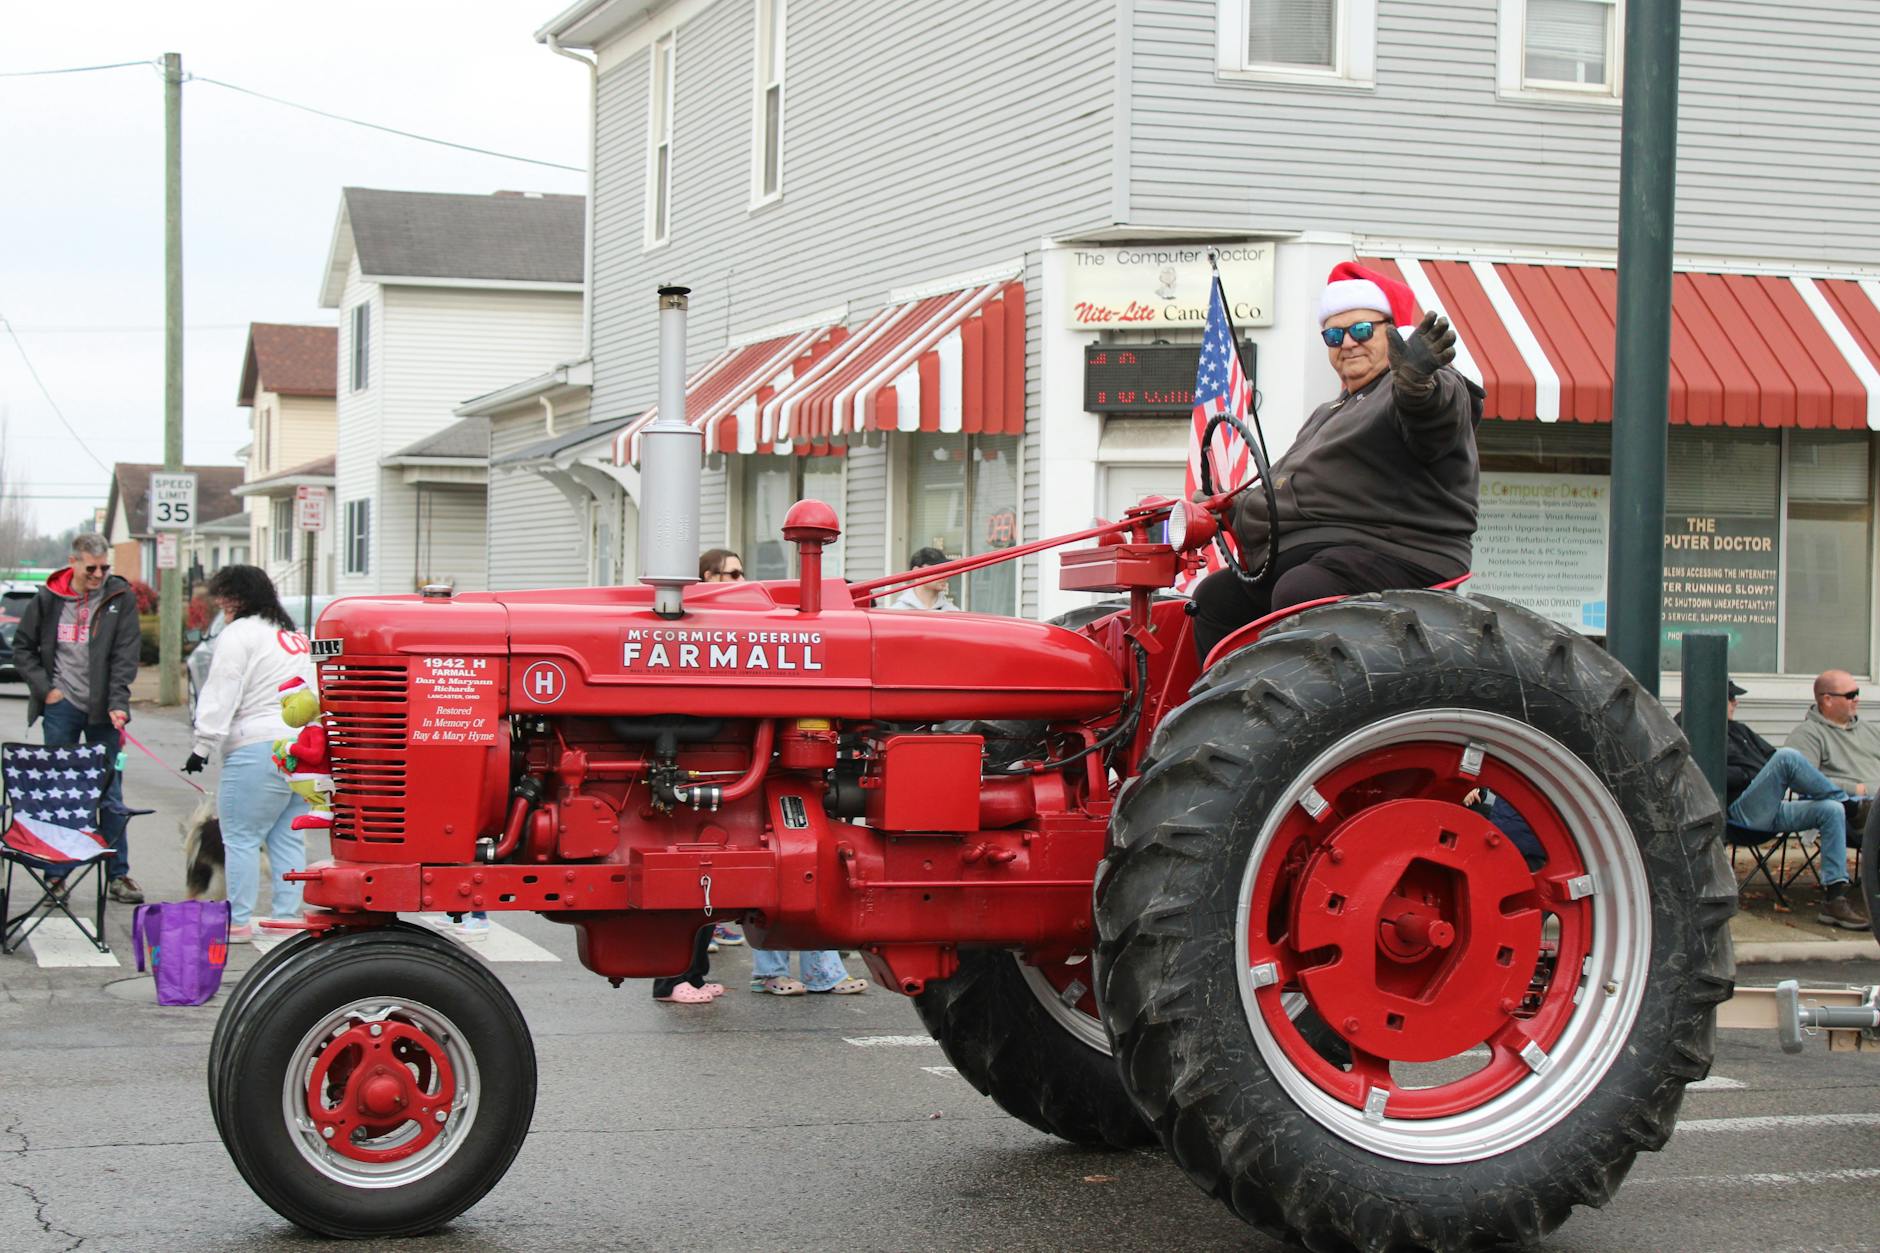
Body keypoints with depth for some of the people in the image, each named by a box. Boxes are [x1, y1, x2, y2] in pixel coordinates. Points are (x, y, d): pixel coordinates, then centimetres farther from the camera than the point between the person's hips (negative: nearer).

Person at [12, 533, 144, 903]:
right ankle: (56, 872, 10)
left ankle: (118, 873, 11)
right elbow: (22, 647, 12)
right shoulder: (48, 598, 2)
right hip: (62, 706, 1)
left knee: (111, 796, 3)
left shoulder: (120, 597, -1)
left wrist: (118, 703, -16)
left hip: (103, 710, -1)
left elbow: (125, 654, -6)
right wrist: (45, 688, 0)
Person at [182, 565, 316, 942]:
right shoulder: (296, 636, 22)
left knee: (241, 837, -3)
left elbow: (221, 696, -10)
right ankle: (285, 914, 13)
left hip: (259, 748, -8)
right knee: (288, 837, 12)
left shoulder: (238, 634, -4)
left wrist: (203, 746, -7)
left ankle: (238, 921, -3)